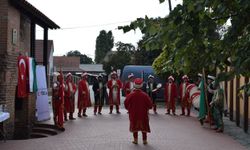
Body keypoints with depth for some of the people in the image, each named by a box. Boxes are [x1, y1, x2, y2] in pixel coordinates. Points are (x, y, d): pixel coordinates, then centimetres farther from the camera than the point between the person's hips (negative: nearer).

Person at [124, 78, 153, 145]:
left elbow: (126, 104, -5)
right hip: (143, 114, 0)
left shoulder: (131, 95, -12)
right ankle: (144, 140, 18)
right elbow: (150, 104, -9)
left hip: (133, 114, 0)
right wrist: (146, 108, 12)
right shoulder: (144, 95, -13)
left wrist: (129, 109, 14)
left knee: (134, 126, 15)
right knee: (144, 127, 14)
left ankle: (135, 140, 16)